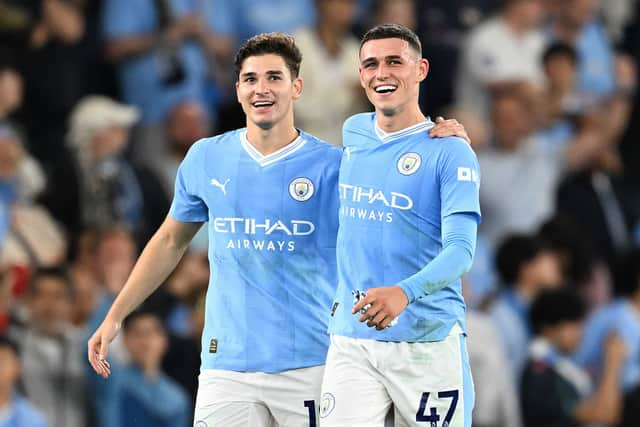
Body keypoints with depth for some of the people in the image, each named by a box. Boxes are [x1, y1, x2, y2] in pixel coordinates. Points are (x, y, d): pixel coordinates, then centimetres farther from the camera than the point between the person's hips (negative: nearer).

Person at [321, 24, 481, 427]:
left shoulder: (450, 152, -6)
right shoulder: (353, 133, 11)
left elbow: (460, 250, -16)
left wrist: (404, 292, -34)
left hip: (429, 340, -4)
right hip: (350, 340, 4)